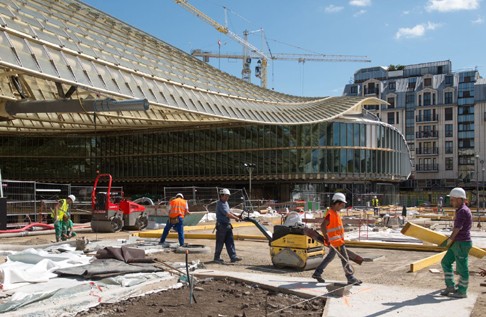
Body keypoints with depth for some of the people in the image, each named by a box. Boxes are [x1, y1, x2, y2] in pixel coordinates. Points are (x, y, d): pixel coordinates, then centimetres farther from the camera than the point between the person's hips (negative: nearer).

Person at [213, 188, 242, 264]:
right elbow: (227, 214, -20)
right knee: (220, 243, 0)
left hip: (228, 225, 9)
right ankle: (217, 258, 11)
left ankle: (233, 257, 5)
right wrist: (236, 218, -12)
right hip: (221, 225, -9)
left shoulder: (226, 203, 15)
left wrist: (236, 216, 7)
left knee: (230, 242, 5)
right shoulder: (220, 204, -16)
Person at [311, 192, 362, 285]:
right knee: (345, 259, -5)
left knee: (330, 257, 18)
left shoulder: (335, 212, 12)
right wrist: (326, 238, -24)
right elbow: (323, 226, -29)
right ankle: (351, 279, 3)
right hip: (335, 240, -10)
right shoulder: (330, 213, -20)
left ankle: (317, 273, 26)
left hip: (338, 239, 10)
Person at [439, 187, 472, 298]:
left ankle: (462, 292, 12)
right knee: (445, 262, 13)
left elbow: (457, 229, -18)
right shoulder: (461, 210, 12)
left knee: (461, 268, 1)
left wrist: (449, 241, -8)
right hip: (457, 243, 10)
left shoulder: (462, 211, -18)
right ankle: (451, 286, 19)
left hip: (462, 243, -10)